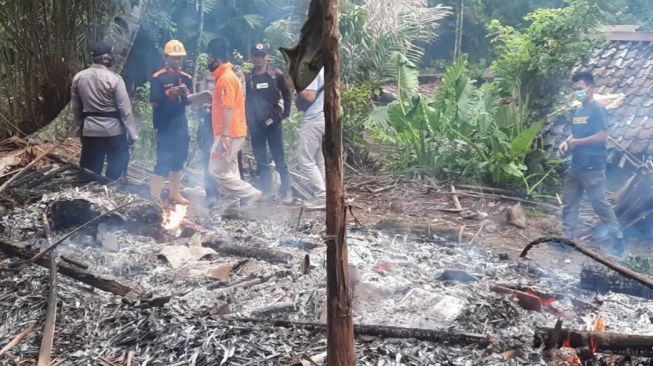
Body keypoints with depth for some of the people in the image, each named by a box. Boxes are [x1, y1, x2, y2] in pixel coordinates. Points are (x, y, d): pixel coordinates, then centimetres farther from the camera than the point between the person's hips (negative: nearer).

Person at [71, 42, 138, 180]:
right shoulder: (114, 79, -13)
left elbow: (75, 107, 10)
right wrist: (133, 133, -6)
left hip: (89, 131, 4)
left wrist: (80, 126, 22)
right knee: (115, 173, 10)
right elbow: (125, 110, -13)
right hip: (114, 131, -4)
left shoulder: (78, 77, 2)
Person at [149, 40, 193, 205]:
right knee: (163, 160, -7)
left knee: (178, 160, 12)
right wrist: (167, 94, -27)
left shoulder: (186, 78, 9)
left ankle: (175, 193, 24)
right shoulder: (158, 77, -7)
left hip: (181, 124, 6)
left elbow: (190, 102, 9)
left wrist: (186, 94, -12)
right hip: (164, 125, -6)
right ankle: (155, 195, 1)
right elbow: (154, 101, -12)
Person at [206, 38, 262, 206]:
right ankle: (238, 202, 16)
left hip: (229, 134, -10)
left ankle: (250, 194, -1)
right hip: (230, 133, 10)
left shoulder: (226, 78, -16)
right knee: (229, 170, 12)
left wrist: (225, 135, -25)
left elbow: (229, 108, -23)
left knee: (219, 170, -6)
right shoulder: (225, 76, 15)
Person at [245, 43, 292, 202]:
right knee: (261, 162, 7)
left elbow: (287, 95, 8)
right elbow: (243, 101, 6)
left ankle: (286, 191, 3)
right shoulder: (247, 78, 4)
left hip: (273, 123, -2)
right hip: (255, 125, 2)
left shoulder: (276, 75, 1)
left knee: (280, 159, -2)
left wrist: (285, 114, 1)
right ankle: (266, 192, 15)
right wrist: (245, 123, 2)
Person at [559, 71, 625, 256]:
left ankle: (618, 238, 7)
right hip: (576, 166, 8)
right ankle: (568, 239, 14)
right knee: (569, 203, 8)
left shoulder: (598, 110, -10)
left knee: (600, 203, -5)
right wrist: (567, 142, 3)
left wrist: (576, 142, -14)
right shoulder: (578, 112, 15)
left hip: (593, 167, -8)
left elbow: (602, 137, -19)